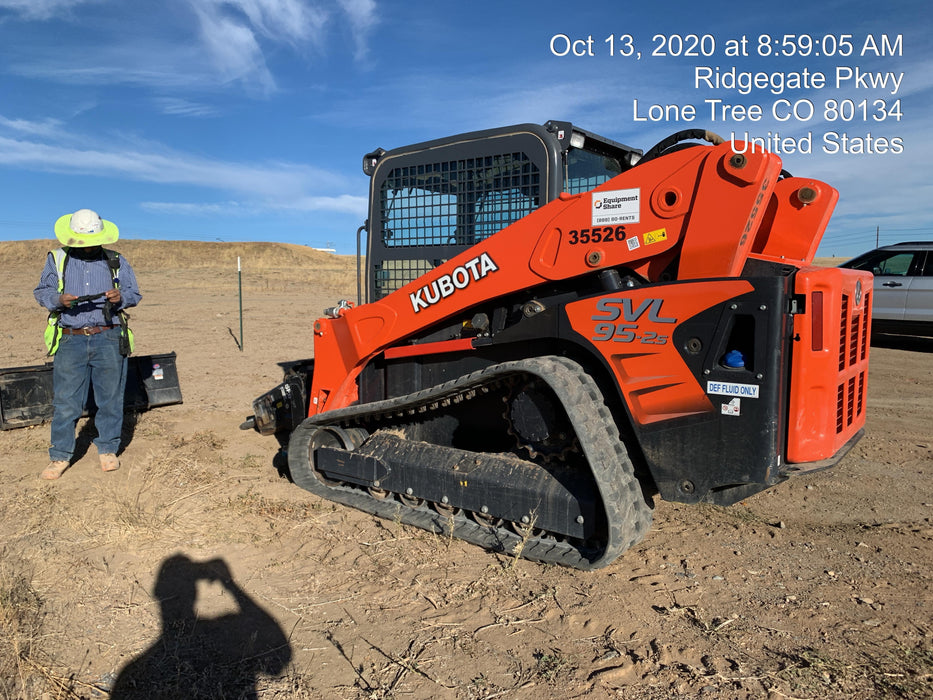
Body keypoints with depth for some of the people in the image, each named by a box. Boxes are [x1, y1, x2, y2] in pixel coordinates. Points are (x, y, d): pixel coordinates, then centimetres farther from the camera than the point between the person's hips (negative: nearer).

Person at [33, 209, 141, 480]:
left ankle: (108, 450, 20)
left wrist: (120, 297, -13)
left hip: (108, 339, 0)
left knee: (110, 398, 6)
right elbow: (42, 291, 9)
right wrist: (58, 299, -13)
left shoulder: (116, 262, 10)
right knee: (65, 400, 1)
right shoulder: (57, 259, 9)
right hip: (70, 340, 0)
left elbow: (134, 293, 10)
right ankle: (60, 456, 13)